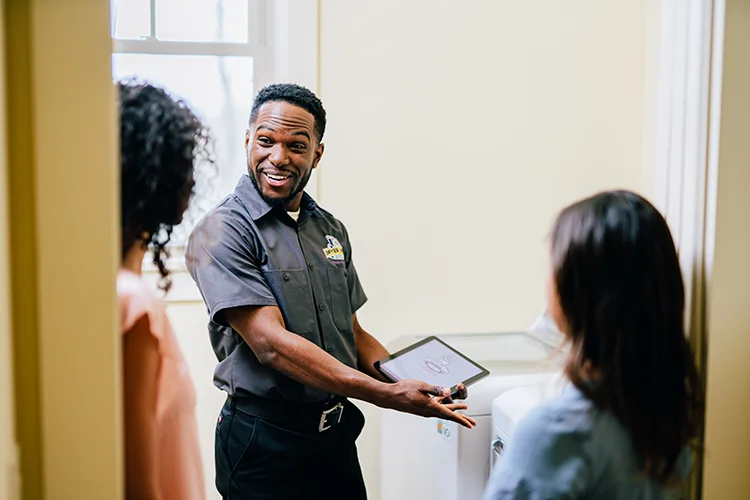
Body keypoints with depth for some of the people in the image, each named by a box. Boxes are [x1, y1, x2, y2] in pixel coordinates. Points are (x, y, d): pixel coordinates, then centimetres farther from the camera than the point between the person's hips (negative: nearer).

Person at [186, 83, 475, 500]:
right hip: (265, 442, -6)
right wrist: (391, 395, -25)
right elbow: (272, 344, -22)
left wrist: (415, 384, -2)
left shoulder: (331, 230, 9)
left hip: (338, 433, 6)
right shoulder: (222, 231, -13)